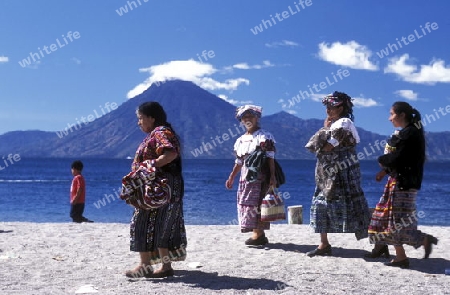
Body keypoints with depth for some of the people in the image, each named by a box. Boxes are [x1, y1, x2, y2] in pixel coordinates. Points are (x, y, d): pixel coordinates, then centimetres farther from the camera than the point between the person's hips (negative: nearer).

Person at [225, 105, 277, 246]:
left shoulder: (264, 136, -3)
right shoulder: (240, 140, 17)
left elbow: (270, 158, -9)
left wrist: (272, 177, -17)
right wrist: (231, 178, 18)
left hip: (259, 177, -7)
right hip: (245, 178, 7)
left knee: (255, 204, -11)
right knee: (244, 205, 5)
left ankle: (258, 234, -6)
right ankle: (259, 234, 13)